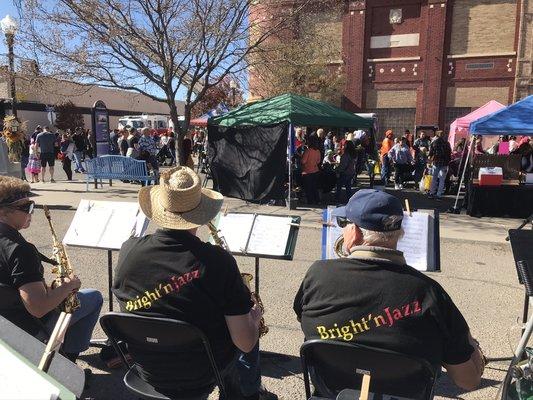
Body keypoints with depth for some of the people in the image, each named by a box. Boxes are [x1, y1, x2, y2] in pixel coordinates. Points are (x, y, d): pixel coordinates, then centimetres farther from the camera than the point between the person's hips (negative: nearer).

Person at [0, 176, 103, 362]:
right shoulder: (19, 249, -32)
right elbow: (38, 308, -35)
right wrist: (69, 286, -19)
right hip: (29, 329, -9)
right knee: (94, 297, 4)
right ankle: (68, 357, 13)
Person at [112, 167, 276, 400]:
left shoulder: (128, 251, -18)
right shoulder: (217, 261, -28)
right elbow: (245, 343, -22)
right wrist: (254, 317, -1)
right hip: (201, 376, -3)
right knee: (249, 323, 24)